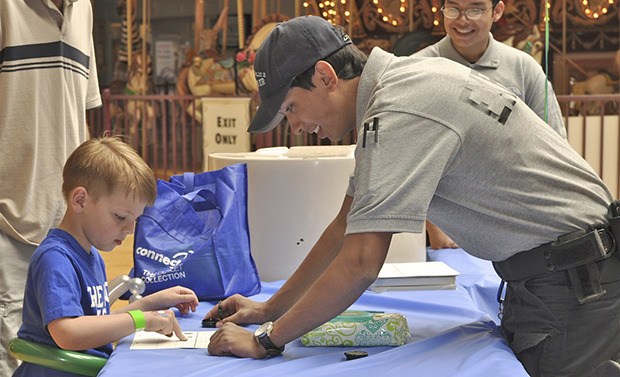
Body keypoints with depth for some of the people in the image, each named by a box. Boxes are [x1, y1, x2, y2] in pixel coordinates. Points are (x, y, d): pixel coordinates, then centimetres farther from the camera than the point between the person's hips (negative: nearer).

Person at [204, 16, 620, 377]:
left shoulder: (398, 114, -24)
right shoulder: (399, 80, 7)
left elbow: (359, 264, -27)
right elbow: (349, 222, 13)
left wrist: (266, 341, -16)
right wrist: (270, 308, 12)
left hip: (570, 282, -10)